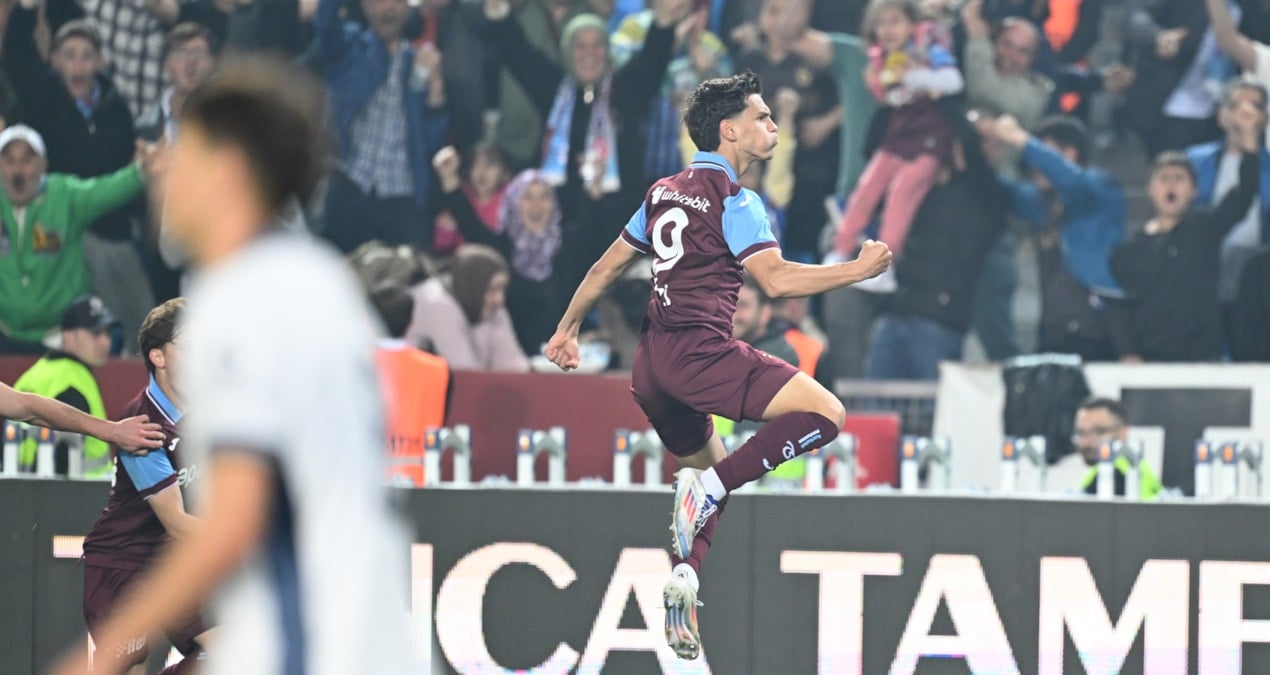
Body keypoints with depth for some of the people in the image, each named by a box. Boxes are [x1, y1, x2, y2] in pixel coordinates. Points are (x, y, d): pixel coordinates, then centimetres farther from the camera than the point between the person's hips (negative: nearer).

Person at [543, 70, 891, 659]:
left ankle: (685, 571, 4)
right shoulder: (731, 198, -6)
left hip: (653, 363, 9)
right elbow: (776, 280, -17)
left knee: (709, 473, 25)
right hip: (699, 350, -9)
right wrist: (860, 270, -11)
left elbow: (608, 265, 24)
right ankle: (709, 486, -21)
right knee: (825, 413, -16)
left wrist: (567, 328, 35)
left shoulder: (665, 192, 18)